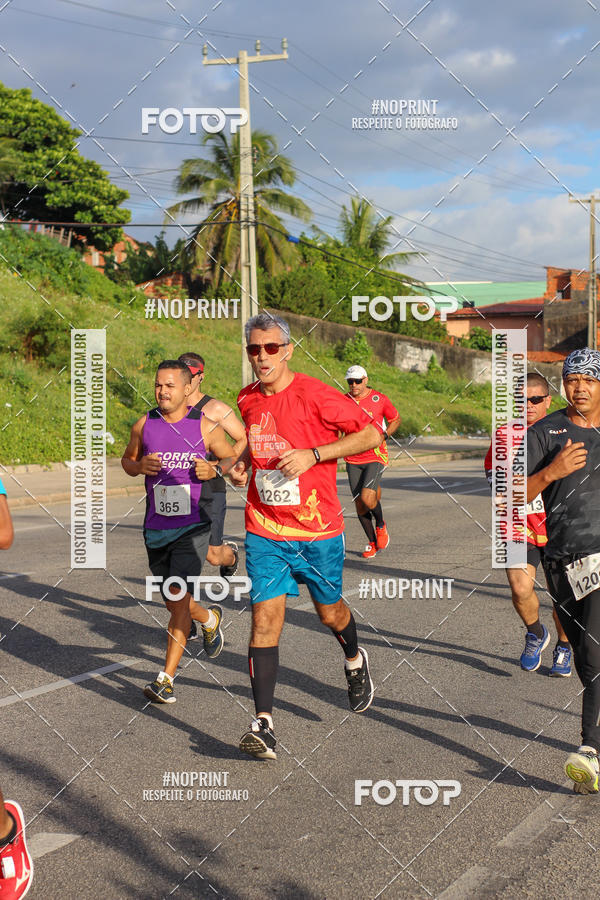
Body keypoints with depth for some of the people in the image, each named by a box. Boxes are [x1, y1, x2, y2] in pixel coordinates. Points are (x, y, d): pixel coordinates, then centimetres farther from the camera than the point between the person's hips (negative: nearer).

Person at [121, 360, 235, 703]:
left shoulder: (206, 427, -5)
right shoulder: (144, 425, 2)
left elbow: (232, 459, 8)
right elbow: (127, 459, 16)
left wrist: (215, 470, -14)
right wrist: (139, 465, -6)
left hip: (193, 526, -4)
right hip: (157, 527, 4)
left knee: (178, 597, -14)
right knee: (173, 601, 15)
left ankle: (166, 678, -8)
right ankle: (210, 619, 49)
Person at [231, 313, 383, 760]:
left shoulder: (314, 394, -14)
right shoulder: (247, 400, 4)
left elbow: (372, 434, -12)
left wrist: (313, 454, -20)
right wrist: (243, 464, 3)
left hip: (318, 530, -3)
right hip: (264, 531, 3)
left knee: (330, 611, 15)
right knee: (265, 618, -8)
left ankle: (355, 661, 50)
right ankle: (264, 724, -9)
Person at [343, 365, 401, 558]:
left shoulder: (379, 399, -3)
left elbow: (396, 419, 11)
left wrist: (384, 436, -5)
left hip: (375, 456, -3)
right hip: (353, 459, 3)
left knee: (367, 498, -19)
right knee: (359, 503, 3)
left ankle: (380, 526, 13)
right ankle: (372, 543, 20)